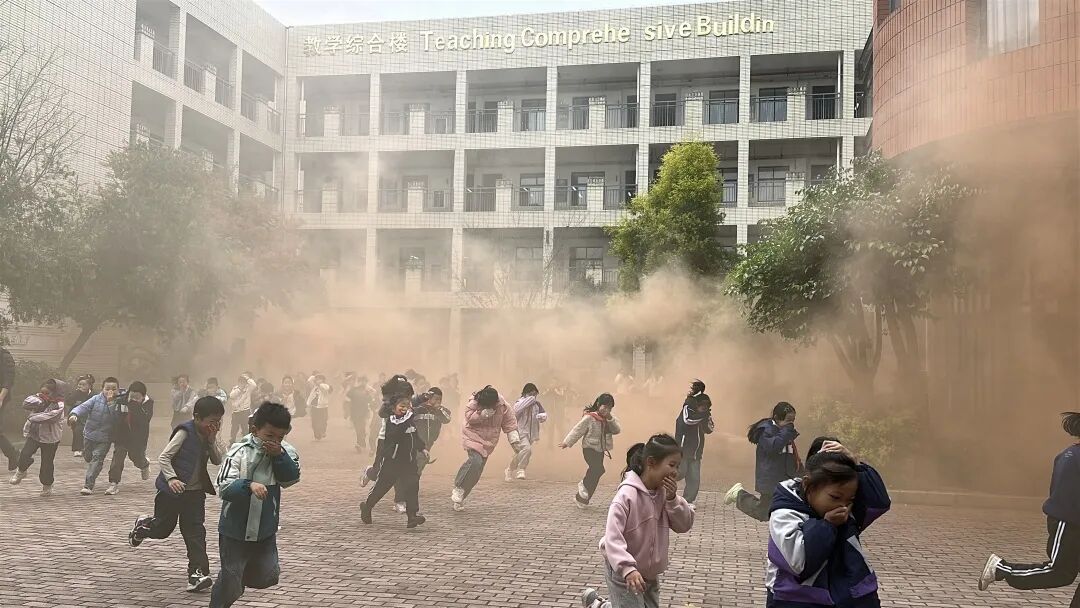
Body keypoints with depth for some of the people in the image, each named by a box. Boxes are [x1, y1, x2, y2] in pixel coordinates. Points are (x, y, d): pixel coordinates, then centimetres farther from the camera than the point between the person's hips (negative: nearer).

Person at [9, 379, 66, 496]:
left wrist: (32, 417, -16)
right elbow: (25, 404, -14)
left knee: (47, 462, 4)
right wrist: (39, 398, -24)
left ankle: (47, 486, 22)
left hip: (50, 438, -4)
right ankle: (21, 471, 21)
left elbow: (48, 417, -28)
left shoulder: (58, 405, -16)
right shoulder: (38, 401, 3)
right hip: (34, 434, 4)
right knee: (24, 455, -12)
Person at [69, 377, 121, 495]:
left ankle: (89, 485, -15)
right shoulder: (96, 399, -4)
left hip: (105, 438, -3)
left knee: (97, 458, -15)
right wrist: (75, 414, -35)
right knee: (88, 457, 20)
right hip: (90, 433, 3)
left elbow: (116, 418, -21)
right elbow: (84, 407, -16)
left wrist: (111, 403, -27)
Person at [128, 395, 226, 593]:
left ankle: (197, 573, -3)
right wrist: (171, 478, -30)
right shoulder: (185, 432, -18)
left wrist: (212, 441, -15)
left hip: (195, 492, 5)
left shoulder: (208, 436, 2)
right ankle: (142, 526, 46)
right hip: (173, 490, -5)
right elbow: (164, 457, -18)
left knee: (195, 531, -3)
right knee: (163, 529, 12)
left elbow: (218, 460, -1)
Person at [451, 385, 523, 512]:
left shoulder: (502, 406, -12)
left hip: (488, 442, 3)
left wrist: (515, 440, -6)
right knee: (476, 460, -28)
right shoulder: (474, 402, -17)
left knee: (477, 471, 2)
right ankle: (458, 488, -13)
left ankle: (459, 497, 15)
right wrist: (482, 414, -31)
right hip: (473, 436, -3)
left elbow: (509, 422, -4)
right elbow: (468, 417, -17)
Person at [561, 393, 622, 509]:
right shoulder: (589, 418, -14)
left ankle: (580, 498, 22)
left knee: (594, 473, 9)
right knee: (599, 470, -25)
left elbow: (617, 430, -8)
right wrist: (567, 442, -5)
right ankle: (584, 485, -3)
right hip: (589, 448, -6)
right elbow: (578, 430, -9)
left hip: (600, 450, 6)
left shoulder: (610, 418, 3)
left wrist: (610, 419, -21)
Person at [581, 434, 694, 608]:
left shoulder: (664, 492, -2)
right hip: (623, 572, -7)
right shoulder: (627, 494, -25)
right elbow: (612, 537, -30)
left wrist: (672, 498, -17)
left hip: (650, 572, 7)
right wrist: (628, 568, -40)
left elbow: (685, 525, -2)